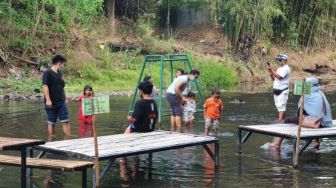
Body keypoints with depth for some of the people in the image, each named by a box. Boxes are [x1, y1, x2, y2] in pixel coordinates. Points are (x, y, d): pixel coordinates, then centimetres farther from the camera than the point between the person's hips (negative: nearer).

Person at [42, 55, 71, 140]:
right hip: (52, 103, -7)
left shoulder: (60, 73, 15)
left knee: (65, 122, 1)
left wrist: (65, 98, 21)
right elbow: (45, 86, -18)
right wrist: (48, 100, -24)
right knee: (51, 123, 3)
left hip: (61, 102, 7)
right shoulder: (48, 73, -10)